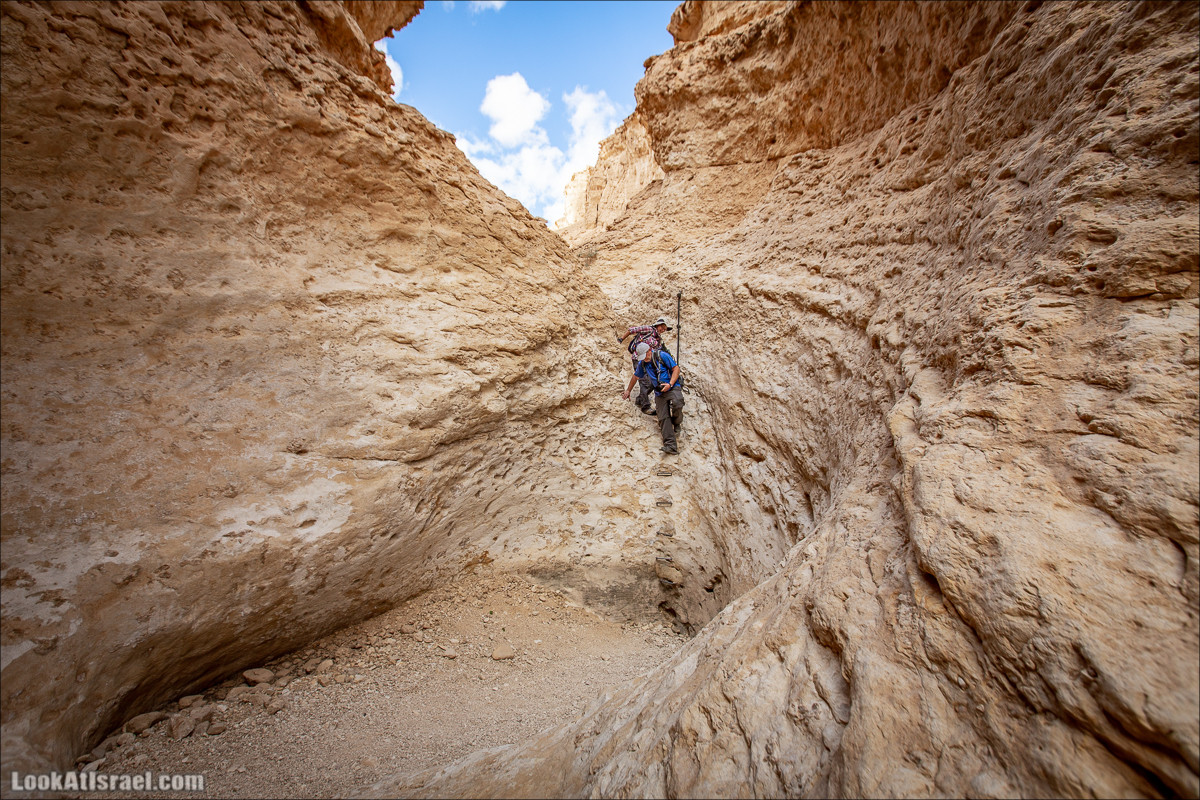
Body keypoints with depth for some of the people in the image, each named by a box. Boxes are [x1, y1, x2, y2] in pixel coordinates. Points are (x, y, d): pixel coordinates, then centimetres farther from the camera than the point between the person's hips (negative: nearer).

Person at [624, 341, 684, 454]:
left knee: (676, 404, -34)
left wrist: (670, 384, -17)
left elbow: (676, 368, -5)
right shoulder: (642, 363, 12)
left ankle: (677, 423, 0)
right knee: (663, 418, -13)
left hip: (673, 387, -4)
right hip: (659, 393, 4)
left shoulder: (662, 355, -5)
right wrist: (628, 390, 39)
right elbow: (635, 376, 28)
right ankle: (670, 445, -21)